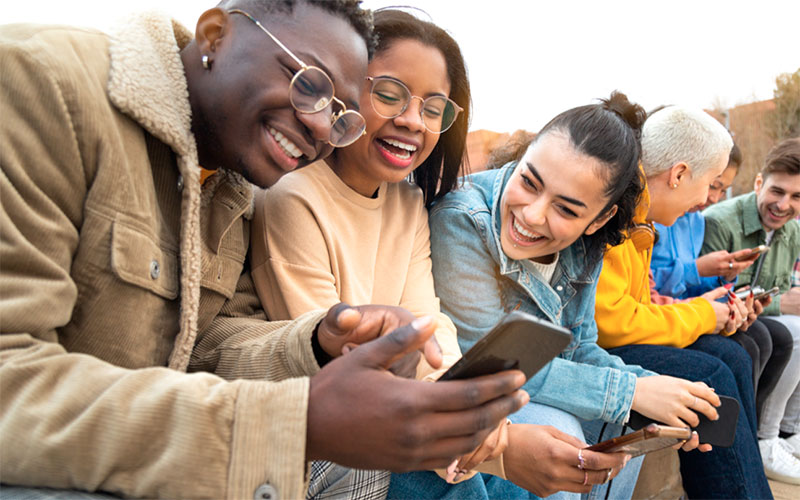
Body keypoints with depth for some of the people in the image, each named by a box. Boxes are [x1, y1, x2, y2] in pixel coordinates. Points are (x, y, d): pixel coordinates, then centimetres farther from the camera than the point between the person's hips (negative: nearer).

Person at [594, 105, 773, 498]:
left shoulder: (636, 213, 11)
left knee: (731, 358, 2)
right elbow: (613, 322, -23)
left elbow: (630, 308, 15)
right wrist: (701, 315, -7)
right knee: (706, 375, -19)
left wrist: (712, 314, 3)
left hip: (606, 339, 10)